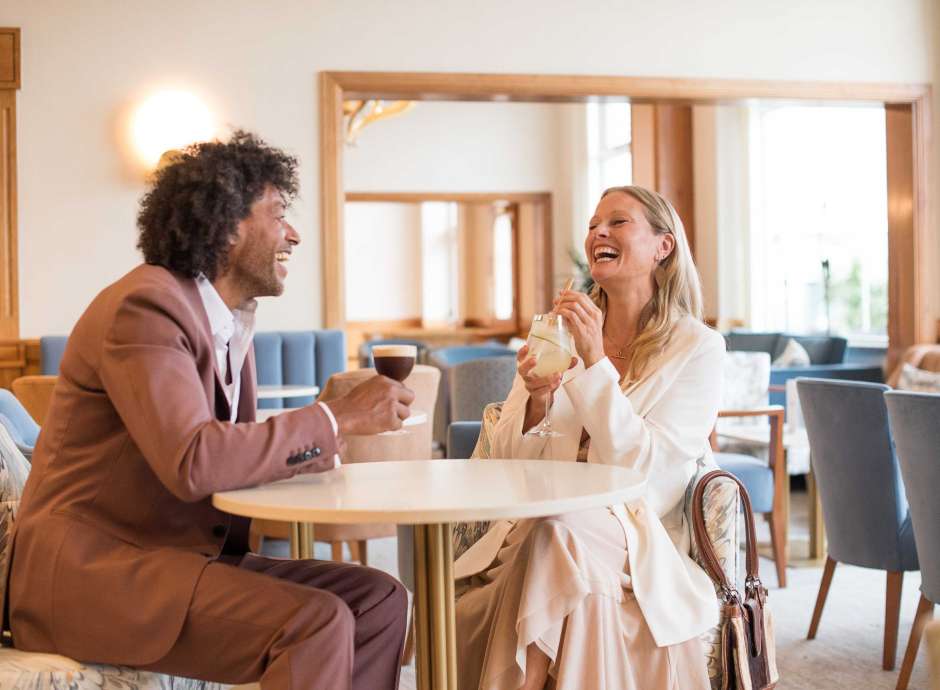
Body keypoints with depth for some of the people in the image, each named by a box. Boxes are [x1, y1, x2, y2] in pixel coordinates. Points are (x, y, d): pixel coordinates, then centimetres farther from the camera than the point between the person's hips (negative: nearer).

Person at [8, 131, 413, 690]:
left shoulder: (232, 321, 12)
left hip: (177, 554, 9)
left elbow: (235, 454, 10)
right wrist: (338, 419, -22)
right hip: (92, 568, -9)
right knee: (316, 622, -25)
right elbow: (192, 462, -28)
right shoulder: (145, 306, -16)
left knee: (379, 599, 0)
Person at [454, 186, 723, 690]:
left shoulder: (698, 348, -2)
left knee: (556, 535, -34)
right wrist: (535, 402, -16)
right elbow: (508, 463, 6)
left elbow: (642, 469, -12)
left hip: (634, 544, -2)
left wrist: (595, 360, -19)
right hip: (539, 529, 3)